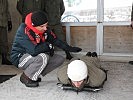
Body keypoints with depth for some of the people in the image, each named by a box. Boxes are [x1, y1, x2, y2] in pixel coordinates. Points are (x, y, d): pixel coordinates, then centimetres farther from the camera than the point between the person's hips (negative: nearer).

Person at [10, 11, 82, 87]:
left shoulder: (45, 29, -7)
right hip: (20, 58, -8)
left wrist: (70, 48, -1)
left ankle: (34, 76, 1)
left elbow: (55, 40, 5)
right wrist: (48, 46, -23)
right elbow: (33, 50, -38)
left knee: (59, 59, -2)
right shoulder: (23, 31, -29)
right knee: (43, 57, -35)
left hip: (35, 57, 8)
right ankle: (26, 77, -12)